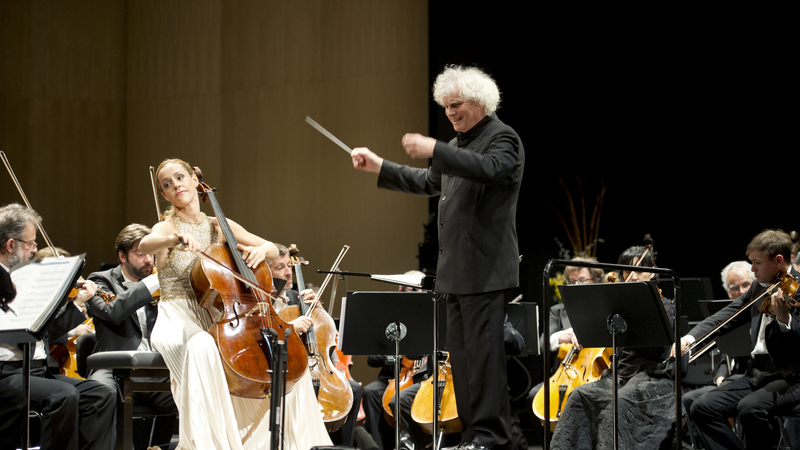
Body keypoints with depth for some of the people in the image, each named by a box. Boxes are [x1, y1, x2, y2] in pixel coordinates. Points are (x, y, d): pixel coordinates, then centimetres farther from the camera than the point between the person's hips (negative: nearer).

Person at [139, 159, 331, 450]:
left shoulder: (219, 227, 15)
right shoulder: (166, 228, 1)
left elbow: (274, 250, 16)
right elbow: (144, 245, -25)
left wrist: (261, 250, -8)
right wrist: (176, 239, -45)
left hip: (215, 319, 5)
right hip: (176, 322, -5)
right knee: (202, 345, -40)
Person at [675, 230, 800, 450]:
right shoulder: (759, 287, 13)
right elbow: (726, 316, 13)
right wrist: (691, 337, -3)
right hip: (757, 373, 8)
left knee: (750, 408, -34)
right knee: (702, 408, -6)